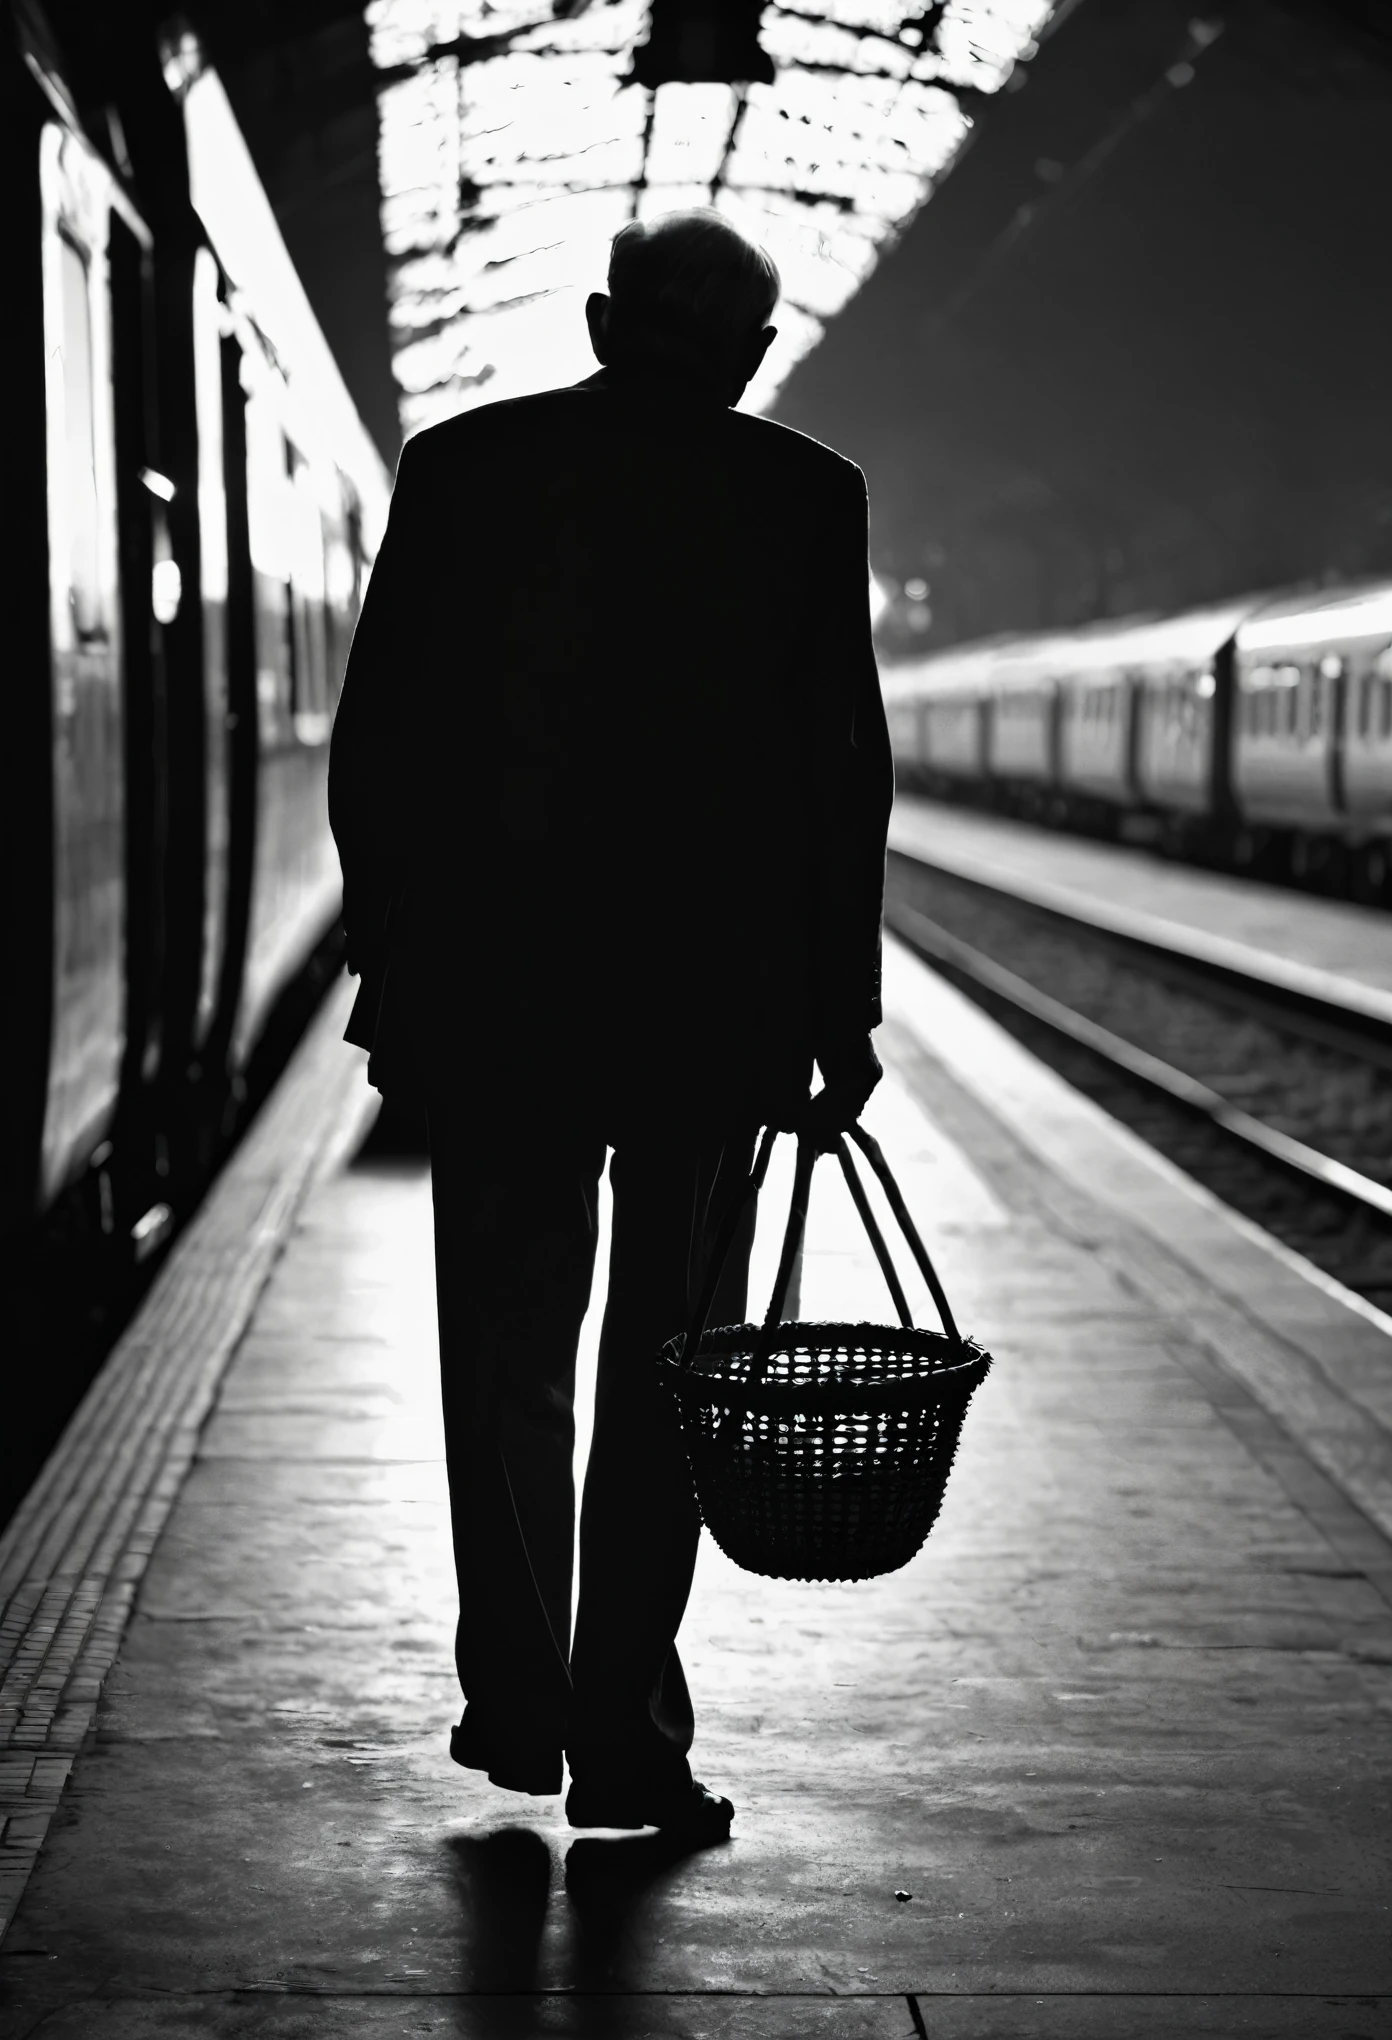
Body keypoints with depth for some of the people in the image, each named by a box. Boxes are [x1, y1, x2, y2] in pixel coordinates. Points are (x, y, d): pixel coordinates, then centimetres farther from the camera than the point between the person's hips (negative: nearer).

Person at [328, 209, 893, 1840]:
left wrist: (390, 970, 9)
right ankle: (626, 1737, 9)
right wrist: (837, 1024, 4)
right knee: (665, 1370, 8)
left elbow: (372, 743, 2)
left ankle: (515, 1704, 19)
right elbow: (841, 773, -2)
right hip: (714, 1006, -1)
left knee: (506, 1357, 14)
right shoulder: (802, 495, -1)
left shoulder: (459, 465, 2)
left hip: (487, 996, 1)